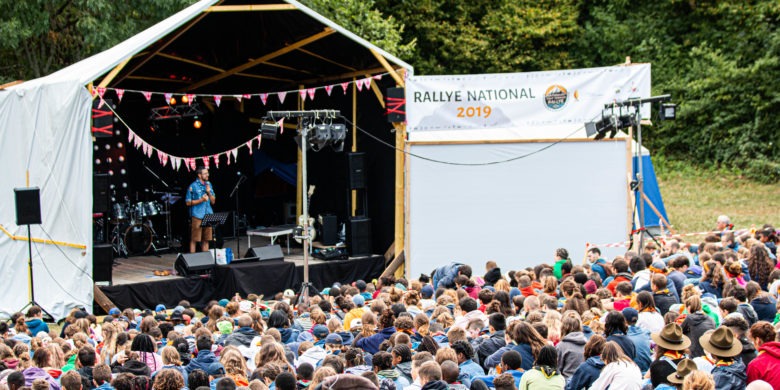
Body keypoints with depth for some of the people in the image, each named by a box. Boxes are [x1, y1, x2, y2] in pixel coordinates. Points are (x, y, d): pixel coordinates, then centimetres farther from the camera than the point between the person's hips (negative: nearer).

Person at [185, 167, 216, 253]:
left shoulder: (209, 184, 12)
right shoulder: (193, 186, -5)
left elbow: (213, 201, 13)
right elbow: (188, 202, -6)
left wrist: (209, 192, -5)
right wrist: (201, 200, -15)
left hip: (208, 216, 5)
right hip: (197, 216, -5)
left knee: (206, 239, 9)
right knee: (194, 239, -4)